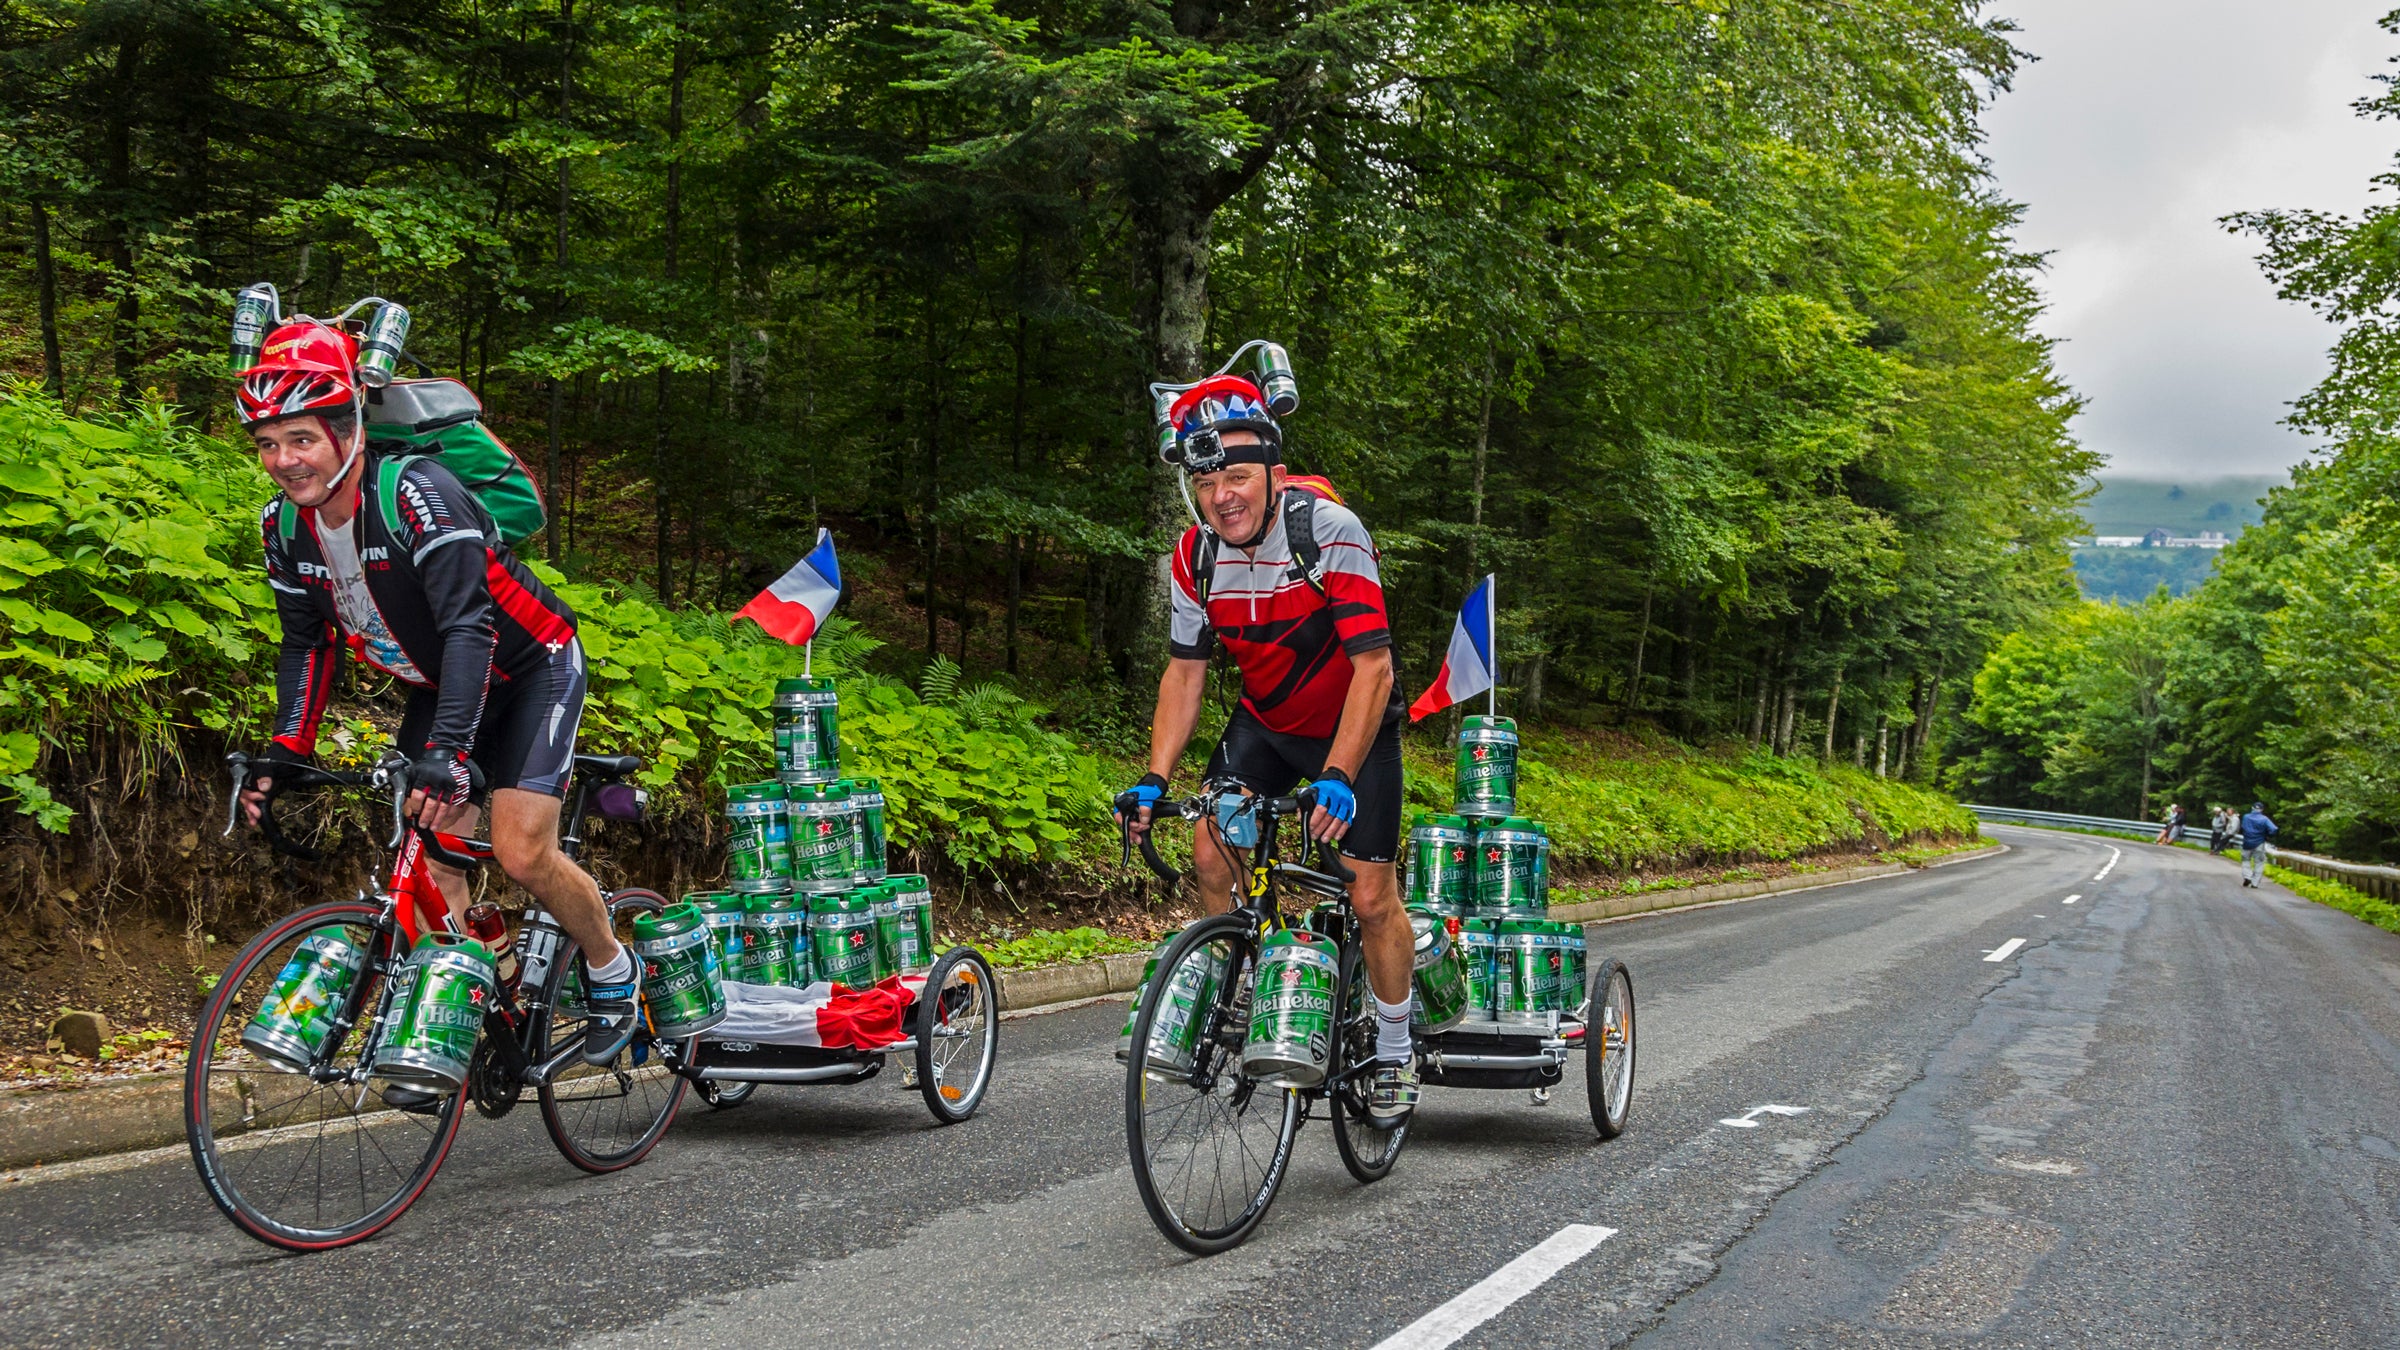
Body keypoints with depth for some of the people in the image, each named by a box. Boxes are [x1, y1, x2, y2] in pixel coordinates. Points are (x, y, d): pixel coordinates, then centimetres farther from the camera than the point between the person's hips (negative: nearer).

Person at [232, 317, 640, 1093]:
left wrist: (449, 752, -47)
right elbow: (308, 644, 2)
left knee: (521, 852, -16)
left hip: (529, 670, -7)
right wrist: (281, 754, -9)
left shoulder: (417, 494, -31)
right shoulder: (285, 528, -8)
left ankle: (612, 970, 10)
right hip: (435, 687, 7)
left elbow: (468, 626, -38)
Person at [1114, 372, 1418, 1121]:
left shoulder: (1331, 532, -29)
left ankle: (1395, 1052, 15)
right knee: (1211, 856, -12)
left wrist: (1336, 778, -41)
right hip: (1264, 723, 4)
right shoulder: (1197, 553, -13)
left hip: (1352, 727, -4)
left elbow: (1373, 668, -32)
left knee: (1371, 897, -7)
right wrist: (1155, 780, -14)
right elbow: (1185, 670, -4)